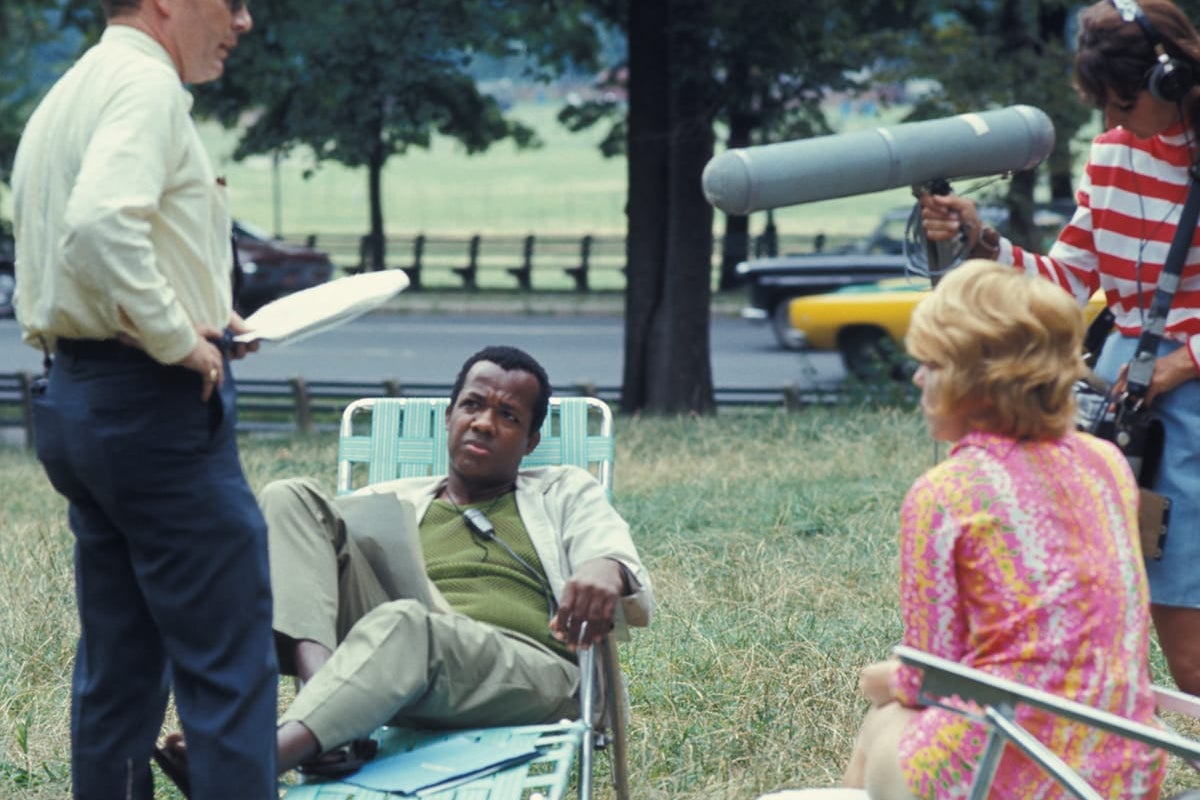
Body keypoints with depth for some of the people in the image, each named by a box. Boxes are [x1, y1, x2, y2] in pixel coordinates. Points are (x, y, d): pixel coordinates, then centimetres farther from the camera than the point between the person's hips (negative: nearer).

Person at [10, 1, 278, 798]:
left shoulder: (63, 97, 18)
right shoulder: (146, 84, -13)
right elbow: (101, 227, -29)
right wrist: (179, 339, -18)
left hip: (73, 397, 10)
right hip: (155, 403, -10)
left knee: (119, 671, 12)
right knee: (230, 669, -7)